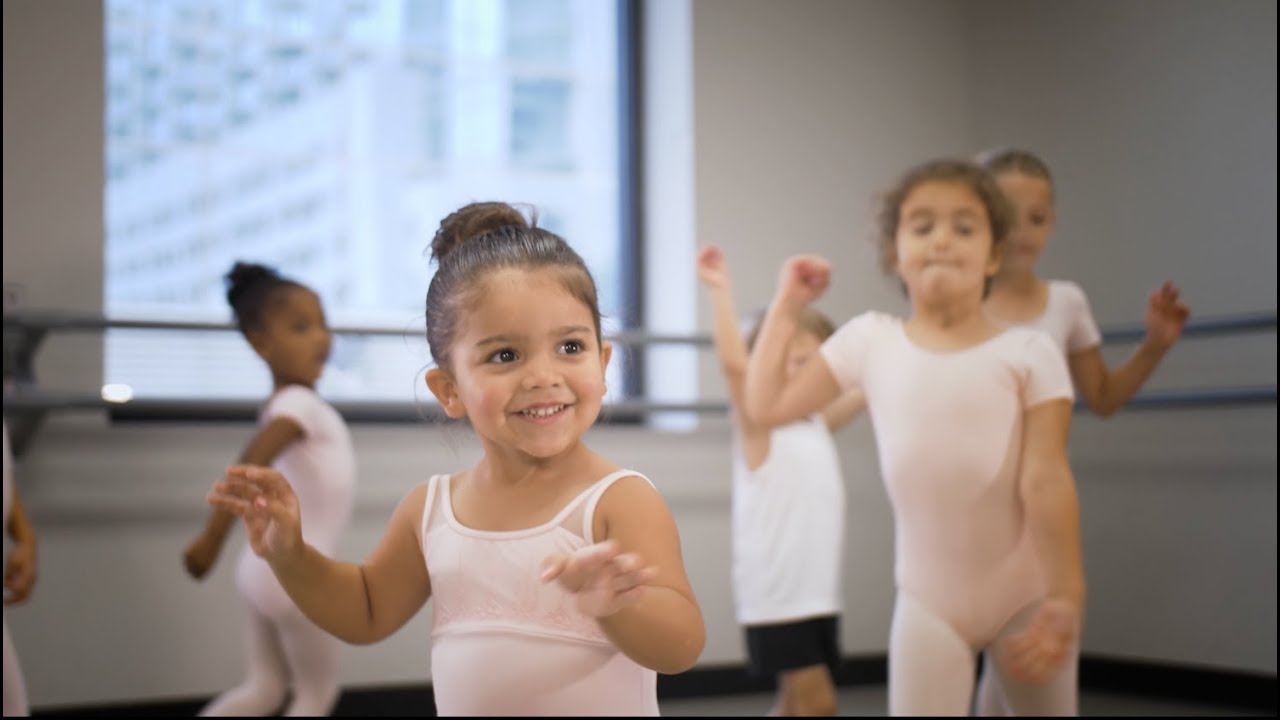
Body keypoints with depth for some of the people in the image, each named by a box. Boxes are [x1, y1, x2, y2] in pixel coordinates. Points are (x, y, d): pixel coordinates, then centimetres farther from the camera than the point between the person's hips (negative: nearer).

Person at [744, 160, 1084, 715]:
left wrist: (1064, 597, -16)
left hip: (1024, 595, -1)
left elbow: (1046, 481, -12)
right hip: (929, 599, 1)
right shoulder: (870, 341, -1)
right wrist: (786, 306, 3)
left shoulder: (1028, 351, -8)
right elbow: (767, 408, 3)